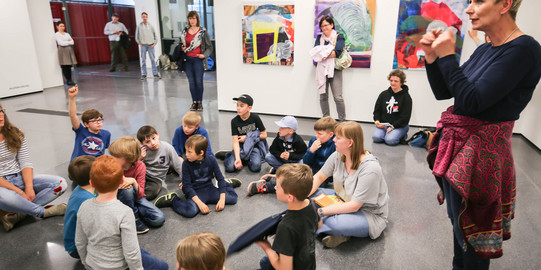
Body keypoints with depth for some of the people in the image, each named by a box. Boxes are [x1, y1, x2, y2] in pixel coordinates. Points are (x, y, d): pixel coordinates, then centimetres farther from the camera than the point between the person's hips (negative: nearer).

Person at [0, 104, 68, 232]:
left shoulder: (15, 134, 6)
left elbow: (25, 163, 1)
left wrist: (29, 187, -15)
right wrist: (19, 192, -21)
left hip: (20, 178, 5)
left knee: (60, 183, -17)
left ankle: (15, 214, -24)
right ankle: (44, 211, -16)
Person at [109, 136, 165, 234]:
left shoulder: (140, 166, -16)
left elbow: (140, 195, -19)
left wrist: (134, 181, -39)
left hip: (136, 197, 1)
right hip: (118, 200, -1)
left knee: (159, 219, -19)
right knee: (127, 188, -38)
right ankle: (134, 220, -16)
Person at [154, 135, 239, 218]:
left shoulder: (211, 160, -8)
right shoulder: (186, 164, -12)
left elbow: (220, 178, -3)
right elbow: (187, 186, -14)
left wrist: (222, 199, -12)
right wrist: (200, 203, -25)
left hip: (209, 189, 3)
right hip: (195, 193, -3)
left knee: (233, 198, -12)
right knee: (190, 211, -33)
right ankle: (173, 199, -3)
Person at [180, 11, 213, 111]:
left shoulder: (203, 31, -2)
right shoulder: (185, 31, 10)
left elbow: (209, 47, 0)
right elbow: (181, 43, 23)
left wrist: (204, 55, -16)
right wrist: (182, 48, 1)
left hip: (198, 59, -4)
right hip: (187, 60, 4)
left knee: (199, 82, -1)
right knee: (191, 82, 7)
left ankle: (200, 102, 12)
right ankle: (194, 102, 16)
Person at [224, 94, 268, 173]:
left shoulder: (255, 118, -10)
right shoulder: (234, 121, -9)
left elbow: (264, 135, -4)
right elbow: (235, 142, -13)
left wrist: (247, 137, -10)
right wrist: (237, 158, -27)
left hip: (254, 146, -1)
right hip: (240, 147, 1)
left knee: (255, 167, -28)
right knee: (230, 167, -21)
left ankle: (248, 160, 6)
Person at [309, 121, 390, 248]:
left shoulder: (370, 169, -30)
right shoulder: (338, 155, -8)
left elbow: (354, 206, -27)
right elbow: (319, 177, 2)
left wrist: (320, 211, -28)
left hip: (369, 213, -7)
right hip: (343, 200, 8)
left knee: (339, 224, -39)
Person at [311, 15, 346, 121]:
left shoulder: (339, 37, 4)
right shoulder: (319, 37, 15)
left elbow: (338, 52, -14)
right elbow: (315, 52, -2)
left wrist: (323, 53, -7)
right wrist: (331, 52, -11)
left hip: (335, 70, -4)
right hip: (322, 70, 4)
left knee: (338, 97, -9)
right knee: (323, 97, 5)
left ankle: (342, 120, 1)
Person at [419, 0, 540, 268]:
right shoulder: (484, 50, 8)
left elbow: (471, 100, -23)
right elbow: (442, 92, 9)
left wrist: (447, 56, -17)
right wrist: (431, 56, -3)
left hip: (480, 152, -8)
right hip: (456, 144, 8)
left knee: (471, 230, 8)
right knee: (457, 223, 23)